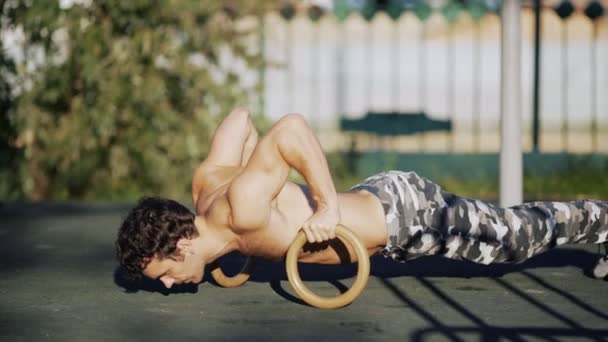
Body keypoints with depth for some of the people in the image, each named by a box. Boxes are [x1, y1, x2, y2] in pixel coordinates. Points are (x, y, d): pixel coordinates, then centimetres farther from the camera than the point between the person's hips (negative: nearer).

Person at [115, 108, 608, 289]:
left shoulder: (243, 207, -36)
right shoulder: (206, 185, -11)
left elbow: (292, 127, -45)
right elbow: (240, 118, 2)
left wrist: (329, 204, -39)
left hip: (409, 210, -8)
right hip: (378, 201, 8)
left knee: (523, 234, 15)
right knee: (512, 234, 31)